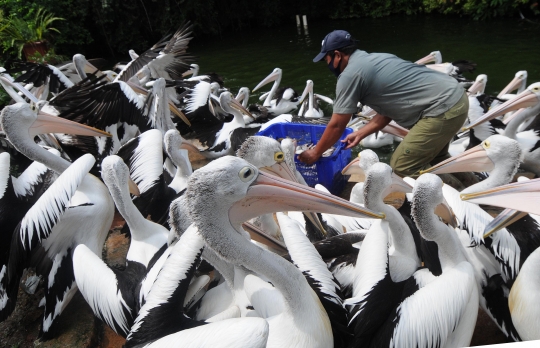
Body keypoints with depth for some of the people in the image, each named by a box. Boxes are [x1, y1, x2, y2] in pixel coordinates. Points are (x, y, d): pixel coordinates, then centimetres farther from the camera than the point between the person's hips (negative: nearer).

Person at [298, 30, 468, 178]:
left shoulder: (350, 74, -10)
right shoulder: (373, 60, 17)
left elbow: (337, 126, -4)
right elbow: (387, 110, 19)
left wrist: (315, 153, 9)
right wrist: (360, 134, 21)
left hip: (443, 108, -10)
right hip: (457, 97, 10)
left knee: (402, 167, -3)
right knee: (435, 159, 27)